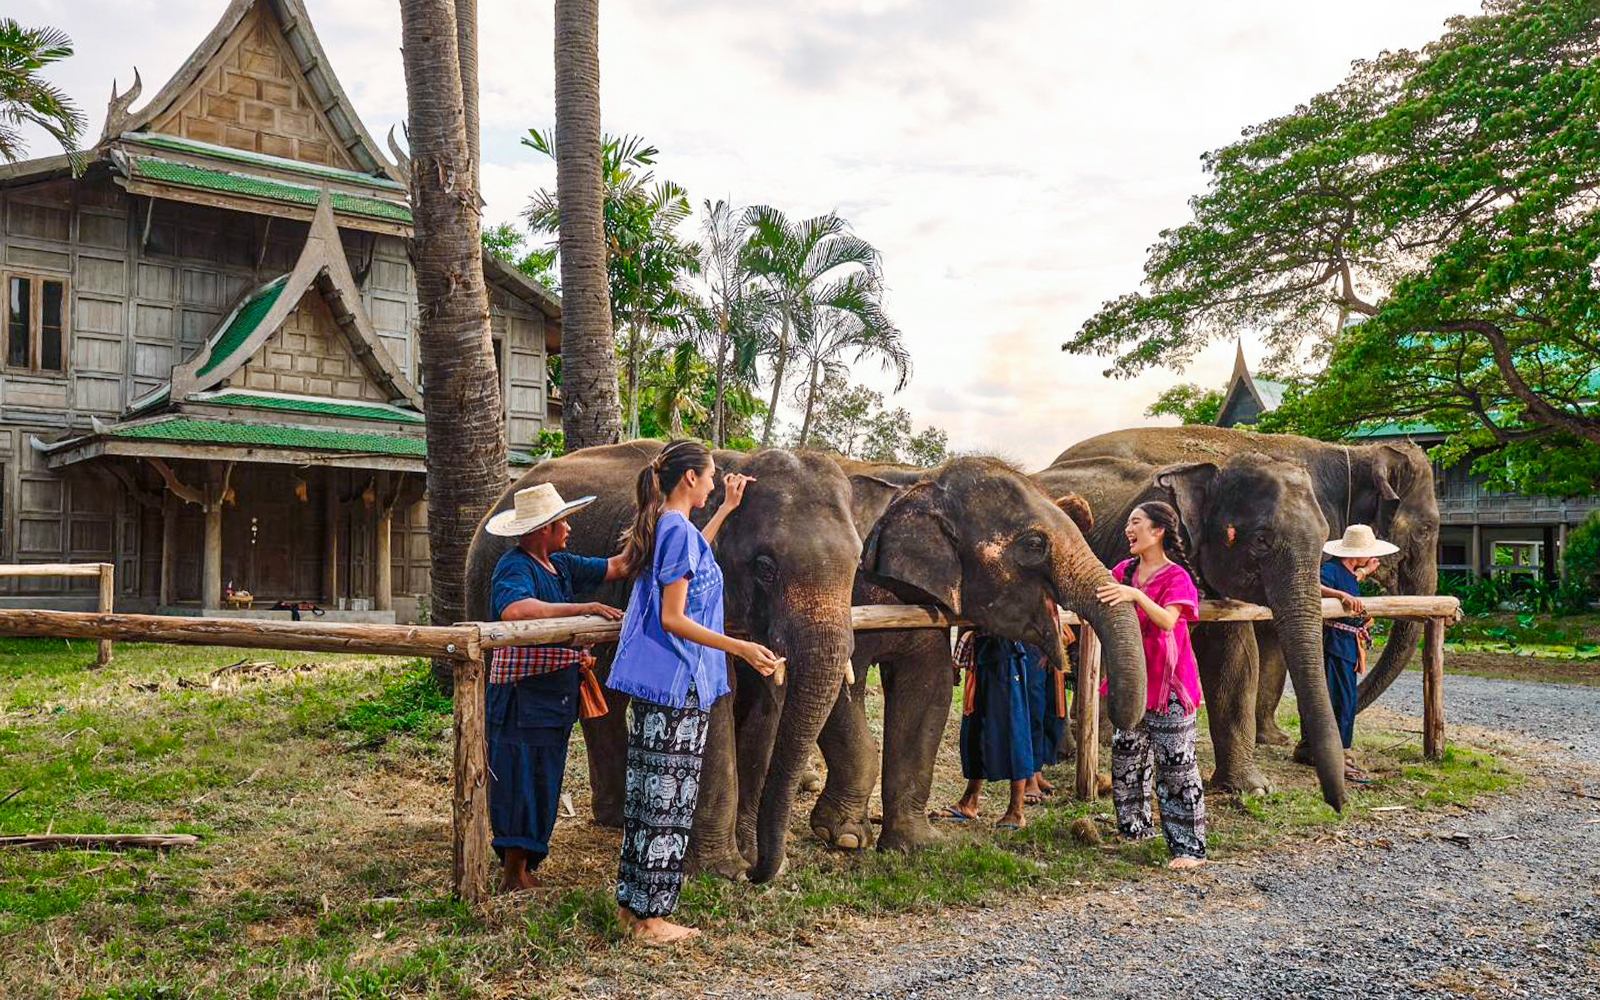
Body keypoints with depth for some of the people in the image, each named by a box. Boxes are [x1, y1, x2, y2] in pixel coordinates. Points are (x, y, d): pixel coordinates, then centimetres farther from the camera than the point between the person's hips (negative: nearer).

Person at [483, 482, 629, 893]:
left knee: (542, 788, 13)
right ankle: (513, 879, 5)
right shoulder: (515, 567, -13)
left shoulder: (560, 565, 14)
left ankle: (522, 872, 23)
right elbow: (514, 609, -33)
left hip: (556, 697, 9)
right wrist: (584, 608, -32)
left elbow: (613, 567, 23)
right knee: (522, 786, -4)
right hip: (523, 695, -9)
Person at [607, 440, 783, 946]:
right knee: (667, 798, -2)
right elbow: (672, 619, -19)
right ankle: (651, 918, 7)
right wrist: (741, 648, -23)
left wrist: (726, 509, 41)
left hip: (654, 681, 10)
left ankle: (633, 902, 24)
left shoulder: (661, 526, 13)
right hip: (676, 682, -10)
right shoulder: (679, 531, -16)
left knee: (648, 793, 15)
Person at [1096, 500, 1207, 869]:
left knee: (1175, 765, -4)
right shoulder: (1125, 570, 10)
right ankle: (1136, 827, 29)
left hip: (1166, 685, -7)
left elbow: (1167, 620, -25)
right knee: (1126, 758, 13)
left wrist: (1136, 595, -39)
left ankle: (1190, 847, 1)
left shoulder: (1176, 576, -10)